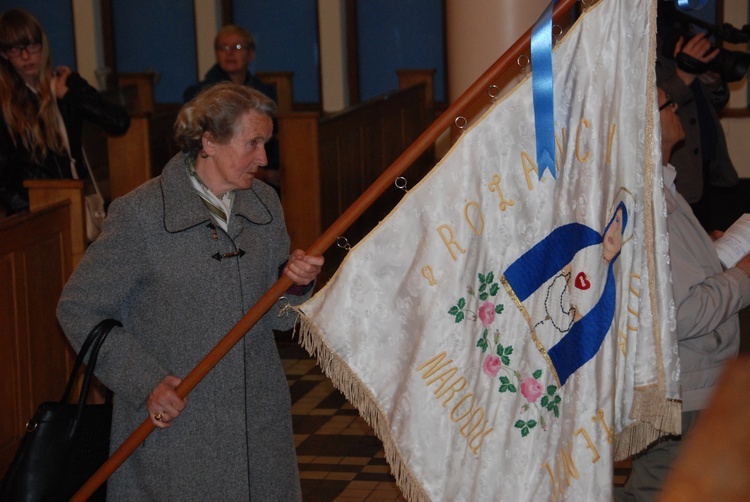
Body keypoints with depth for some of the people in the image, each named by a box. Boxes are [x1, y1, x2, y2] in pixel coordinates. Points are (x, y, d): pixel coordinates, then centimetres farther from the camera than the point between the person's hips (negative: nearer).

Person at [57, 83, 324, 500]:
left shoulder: (265, 204, 5)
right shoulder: (140, 214, -12)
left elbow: (278, 318, 9)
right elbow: (79, 309, -8)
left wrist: (296, 284, -13)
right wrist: (144, 382, -13)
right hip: (173, 425, -5)